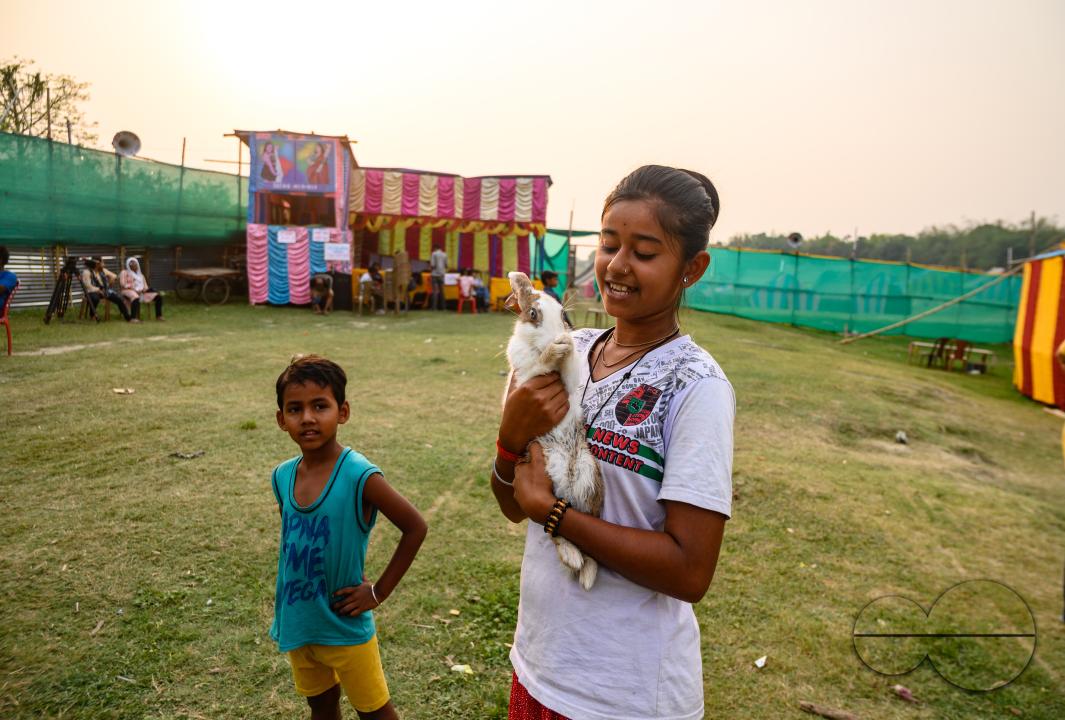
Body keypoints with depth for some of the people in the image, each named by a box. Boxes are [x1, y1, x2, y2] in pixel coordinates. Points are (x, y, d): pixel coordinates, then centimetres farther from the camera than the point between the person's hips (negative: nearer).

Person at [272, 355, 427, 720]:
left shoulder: (359, 477, -25)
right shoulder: (282, 476, -6)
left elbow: (415, 528, -18)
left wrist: (378, 591, -15)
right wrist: (287, 607, 6)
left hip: (345, 627, -5)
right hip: (297, 623, 5)